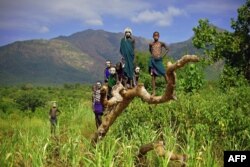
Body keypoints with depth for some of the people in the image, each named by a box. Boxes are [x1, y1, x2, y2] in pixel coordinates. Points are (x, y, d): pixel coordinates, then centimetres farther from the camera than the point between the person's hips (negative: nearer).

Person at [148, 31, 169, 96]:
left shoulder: (161, 43, 4)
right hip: (152, 60, 2)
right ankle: (154, 92, 1)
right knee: (153, 76, 0)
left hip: (159, 60, -2)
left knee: (164, 74, -10)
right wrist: (153, 55, 14)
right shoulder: (151, 44, 10)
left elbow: (167, 49, 11)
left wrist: (162, 55, 0)